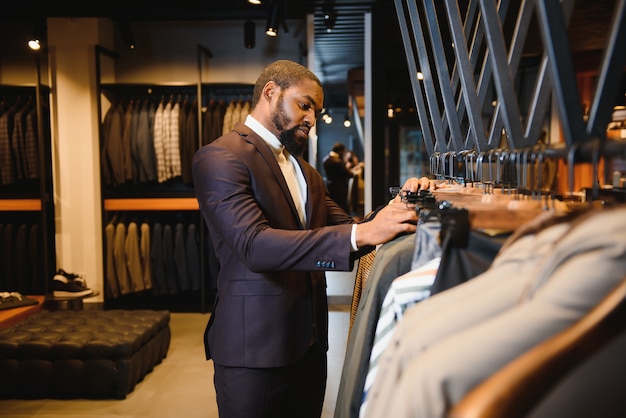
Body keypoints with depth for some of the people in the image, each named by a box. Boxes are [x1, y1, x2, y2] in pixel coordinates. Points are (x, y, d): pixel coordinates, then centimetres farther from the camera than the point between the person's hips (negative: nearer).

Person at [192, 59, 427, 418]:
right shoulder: (220, 157, -13)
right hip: (255, 347, -8)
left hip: (309, 342, 8)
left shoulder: (304, 169, 15)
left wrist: (398, 204, -9)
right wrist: (362, 234, -34)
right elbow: (255, 244, -27)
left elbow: (344, 227, 10)